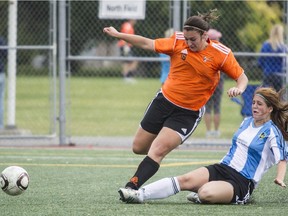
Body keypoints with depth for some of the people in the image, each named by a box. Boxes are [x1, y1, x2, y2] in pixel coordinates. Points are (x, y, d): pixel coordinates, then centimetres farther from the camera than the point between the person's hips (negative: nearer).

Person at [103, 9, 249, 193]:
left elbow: (242, 77, -5)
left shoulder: (221, 54, -12)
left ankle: (131, 187, -21)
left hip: (188, 114, -4)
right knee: (139, 148, 12)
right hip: (164, 101, 4)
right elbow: (148, 44, 3)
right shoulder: (177, 42, -6)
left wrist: (239, 88, -28)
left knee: (157, 151, -21)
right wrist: (118, 35, 1)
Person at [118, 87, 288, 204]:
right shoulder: (247, 122, 15)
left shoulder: (272, 132, -6)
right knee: (185, 180, -18)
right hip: (223, 168, 7)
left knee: (205, 193, -37)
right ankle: (140, 194, -27)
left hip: (242, 183, -7)